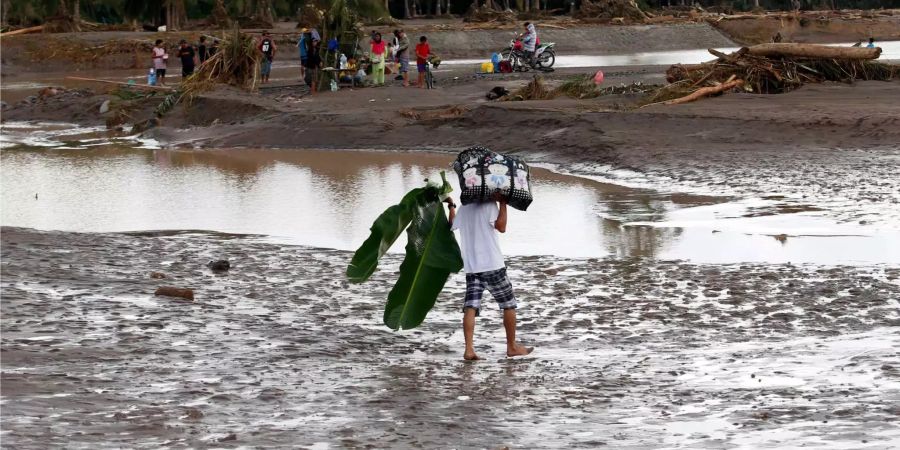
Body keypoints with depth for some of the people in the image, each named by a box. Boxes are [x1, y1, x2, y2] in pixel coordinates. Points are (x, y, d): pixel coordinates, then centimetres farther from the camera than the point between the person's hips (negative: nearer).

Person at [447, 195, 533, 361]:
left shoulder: (463, 209, 13)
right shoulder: (489, 205, -7)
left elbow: (453, 225, 32)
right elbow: (500, 226, -20)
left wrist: (451, 206, 47)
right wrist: (503, 204, -12)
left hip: (471, 267, 5)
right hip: (492, 265, -5)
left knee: (470, 307, -4)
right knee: (509, 305, 10)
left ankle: (469, 349, -17)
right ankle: (512, 347, 16)